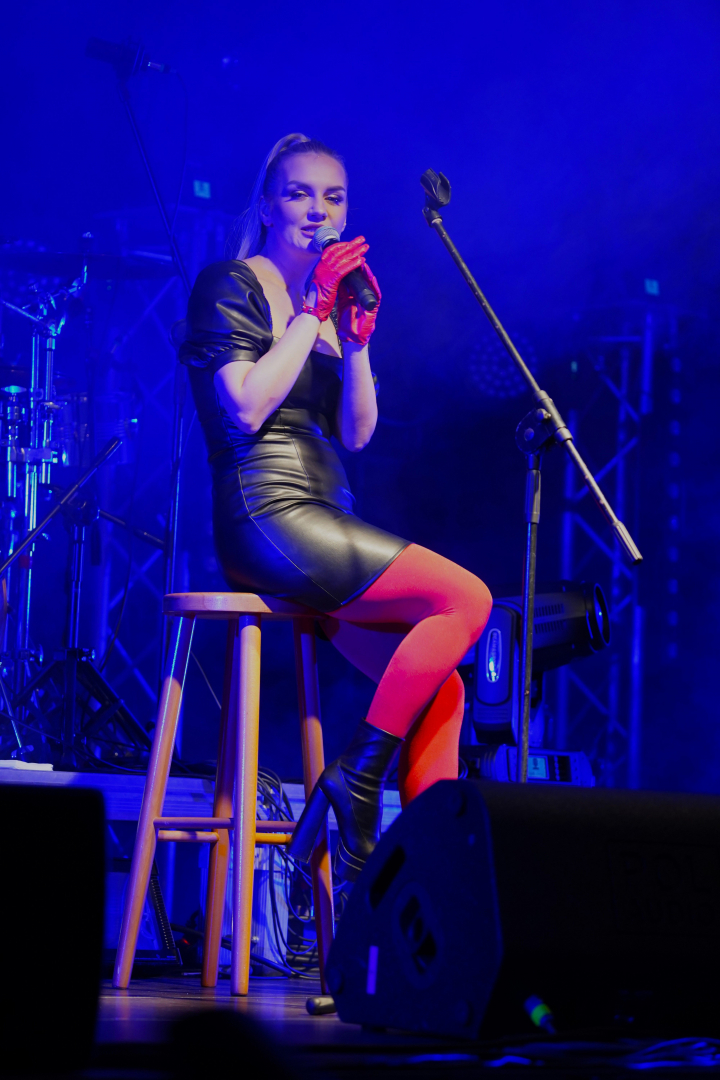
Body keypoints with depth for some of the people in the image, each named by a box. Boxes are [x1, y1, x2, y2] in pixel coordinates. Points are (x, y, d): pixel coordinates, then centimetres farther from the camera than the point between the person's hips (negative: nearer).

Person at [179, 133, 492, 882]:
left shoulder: (328, 299, 22)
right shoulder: (230, 286, 0)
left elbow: (357, 434, 16)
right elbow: (247, 407, -15)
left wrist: (356, 336, 3)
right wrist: (312, 313, -9)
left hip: (324, 523, 8)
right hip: (267, 518, -8)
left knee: (439, 686, -5)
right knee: (466, 597, -19)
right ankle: (356, 782, -14)